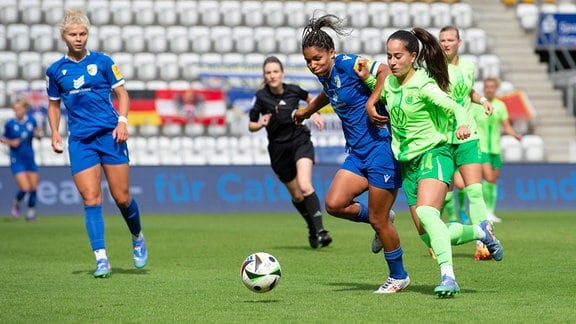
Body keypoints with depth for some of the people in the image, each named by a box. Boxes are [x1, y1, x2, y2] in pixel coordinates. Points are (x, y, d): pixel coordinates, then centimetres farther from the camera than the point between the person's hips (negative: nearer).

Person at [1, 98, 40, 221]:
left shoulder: (31, 120, -1)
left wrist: (37, 134, -9)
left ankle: (31, 211, 26)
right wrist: (10, 142, -15)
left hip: (30, 159, 3)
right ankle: (16, 204, 18)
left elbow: (37, 134, 13)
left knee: (33, 187, 5)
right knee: (25, 188, -13)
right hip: (16, 160, -3)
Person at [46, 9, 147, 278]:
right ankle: (101, 259, -7)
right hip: (80, 141, 1)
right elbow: (54, 104, 19)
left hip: (110, 135, -1)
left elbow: (122, 93, 6)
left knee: (122, 197, -1)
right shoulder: (55, 70, 8)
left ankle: (138, 238, 28)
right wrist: (55, 133, 5)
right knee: (91, 199, -8)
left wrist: (122, 120, -10)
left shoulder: (102, 62, 3)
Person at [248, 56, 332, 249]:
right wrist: (261, 124, -23)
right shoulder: (261, 97, -10)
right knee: (296, 196, 11)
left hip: (300, 141, -1)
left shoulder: (293, 90, -6)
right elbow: (251, 126, -3)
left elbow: (310, 98, 18)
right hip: (278, 149, 1)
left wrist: (315, 113, 2)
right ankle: (312, 229, 34)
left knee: (305, 186, -24)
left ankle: (320, 231, -24)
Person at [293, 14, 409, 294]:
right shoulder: (325, 75, 10)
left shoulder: (347, 64, -14)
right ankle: (382, 222, 18)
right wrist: (307, 110, 45)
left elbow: (385, 71, -23)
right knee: (334, 204, -9)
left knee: (378, 219, -2)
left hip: (381, 147, -8)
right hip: (357, 153, 8)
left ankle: (398, 277, 17)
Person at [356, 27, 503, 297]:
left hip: (434, 154, -7)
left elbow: (455, 107, -23)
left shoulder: (423, 85, -15)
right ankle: (481, 231, 29)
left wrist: (462, 125, -45)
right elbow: (380, 95, 28)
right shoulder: (390, 83, 5)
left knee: (426, 212, -33)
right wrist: (367, 79, 8)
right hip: (408, 162, 8)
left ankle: (448, 276, -38)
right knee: (428, 236, 4)